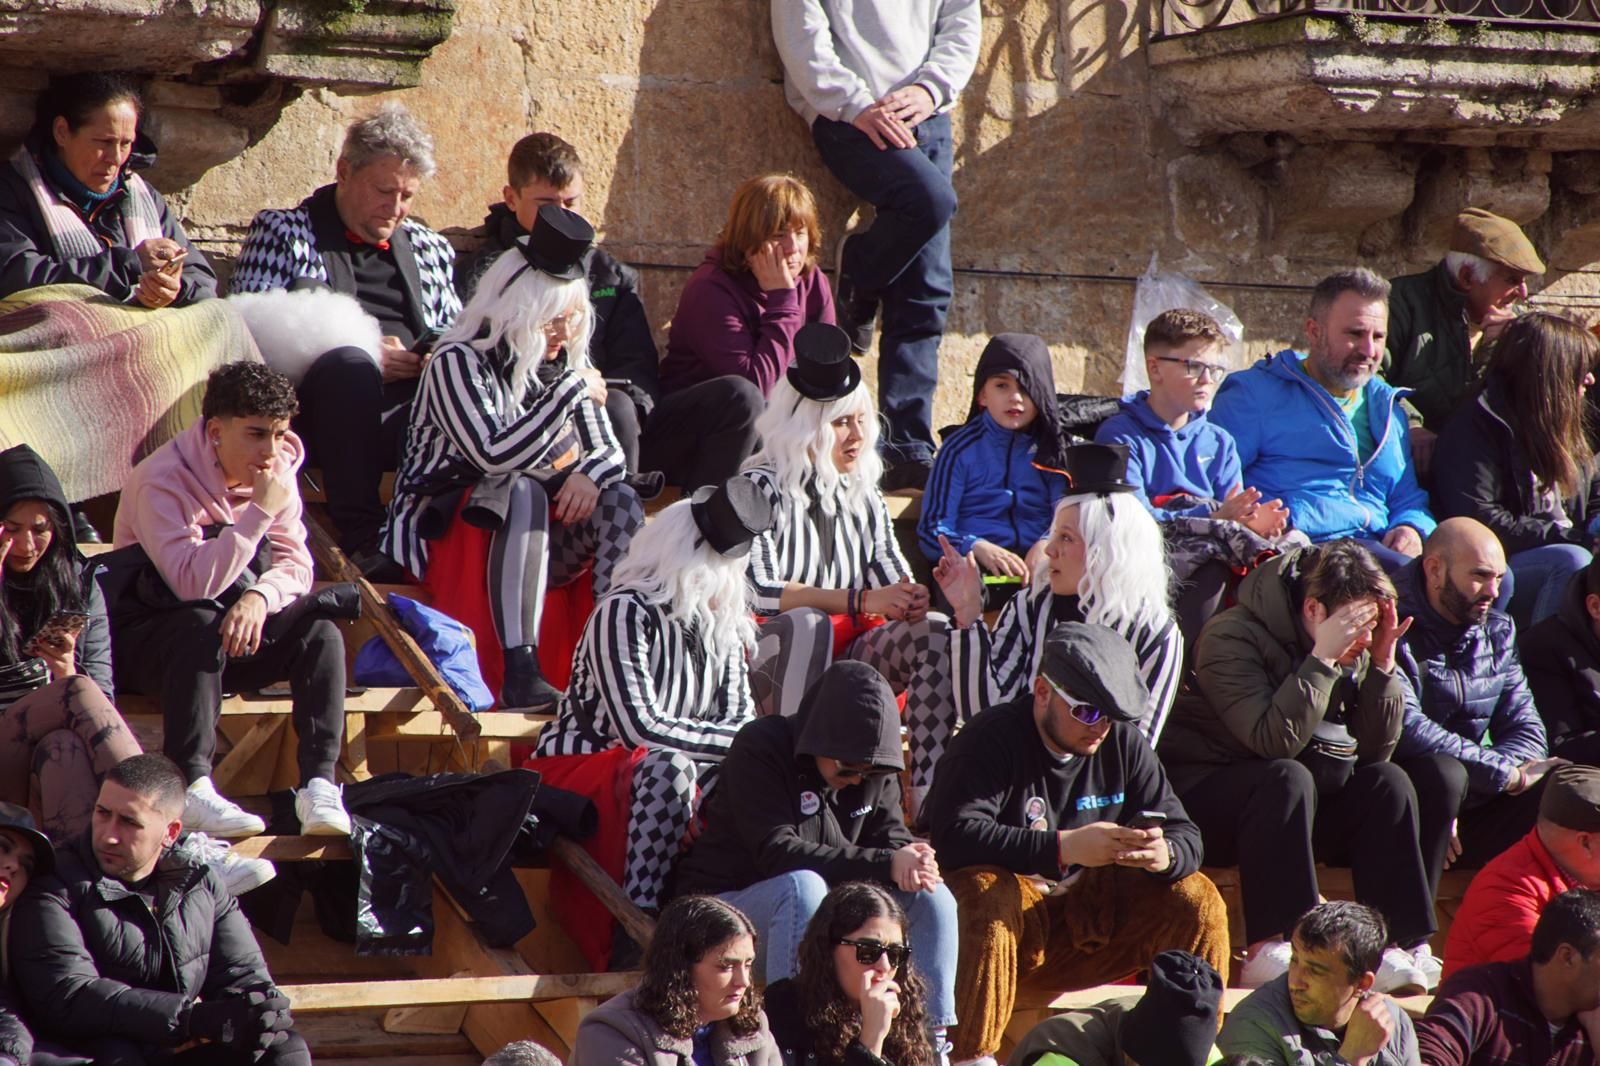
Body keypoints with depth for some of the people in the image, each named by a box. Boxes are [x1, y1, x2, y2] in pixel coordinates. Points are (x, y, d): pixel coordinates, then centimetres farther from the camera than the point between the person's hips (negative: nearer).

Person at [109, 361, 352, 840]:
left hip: (230, 639, 5)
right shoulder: (163, 481, -20)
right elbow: (193, 584, -31)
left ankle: (319, 783, -29)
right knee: (201, 625, -37)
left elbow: (295, 564, -4)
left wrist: (260, 597, -27)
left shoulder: (277, 470, 0)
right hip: (147, 643, -5)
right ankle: (193, 789, -42)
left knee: (318, 628, -20)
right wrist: (260, 512, -32)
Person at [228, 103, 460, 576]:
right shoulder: (281, 231, 14)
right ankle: (362, 538, -37)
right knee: (346, 364, -40)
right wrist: (360, 361, -9)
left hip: (418, 410, 3)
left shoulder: (430, 249, 28)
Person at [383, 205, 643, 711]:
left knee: (620, 500, -19)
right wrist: (570, 391, -22)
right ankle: (521, 671, -49)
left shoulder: (565, 362, 10)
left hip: (533, 536, 6)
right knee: (522, 493, -36)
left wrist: (590, 476, -16)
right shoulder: (459, 362, -11)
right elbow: (495, 456, -25)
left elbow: (607, 451, 8)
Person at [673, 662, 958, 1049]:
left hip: (822, 911, 7)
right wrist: (884, 864, -34)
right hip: (728, 905, -6)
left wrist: (912, 863, -27)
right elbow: (777, 853, -27)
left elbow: (892, 838, 0)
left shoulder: (875, 766, 3)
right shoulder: (760, 749, -18)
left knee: (931, 896, -12)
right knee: (803, 885, -38)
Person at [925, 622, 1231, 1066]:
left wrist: (1164, 855, -25)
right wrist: (1064, 848, -38)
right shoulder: (992, 739, -13)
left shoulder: (1122, 742, 5)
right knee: (986, 893, -37)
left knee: (1196, 899, -10)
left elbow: (1185, 836, 2)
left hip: (1088, 923, 5)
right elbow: (955, 836, -30)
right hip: (1013, 924, -5)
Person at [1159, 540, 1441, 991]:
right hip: (1204, 795, -7)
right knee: (1287, 777, -34)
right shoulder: (1233, 636, -19)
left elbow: (1376, 751, -2)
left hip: (1286, 801, 7)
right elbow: (1274, 741, -30)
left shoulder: (1354, 650, 2)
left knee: (1387, 781, -15)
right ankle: (1269, 949, -39)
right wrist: (1322, 659, -32)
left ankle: (1403, 945, -20)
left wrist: (1383, 664, -12)